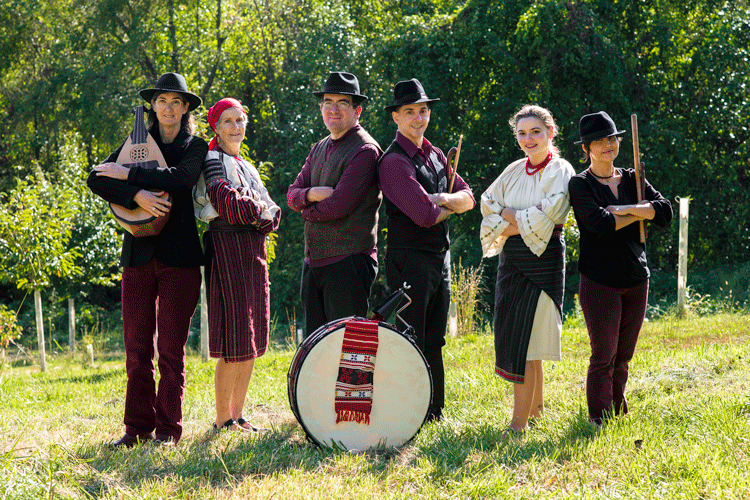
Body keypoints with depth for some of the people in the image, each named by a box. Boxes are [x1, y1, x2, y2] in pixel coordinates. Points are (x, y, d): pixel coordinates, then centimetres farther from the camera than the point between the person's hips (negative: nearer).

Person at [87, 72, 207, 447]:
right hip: (139, 254, 2)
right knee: (137, 348, 1)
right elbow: (96, 179, -1)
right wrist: (136, 195, -17)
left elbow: (180, 178, -15)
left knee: (171, 348, -2)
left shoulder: (195, 147, 7)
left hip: (178, 255, -2)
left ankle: (167, 429, 4)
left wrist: (128, 174, -13)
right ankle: (138, 427, 9)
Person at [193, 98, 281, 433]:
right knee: (234, 343, -10)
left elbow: (272, 212, 11)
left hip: (253, 251, 8)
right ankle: (222, 420, -4)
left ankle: (237, 415, 14)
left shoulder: (247, 167, 21)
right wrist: (257, 212, -6)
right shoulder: (214, 161, -3)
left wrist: (261, 216, -9)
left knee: (251, 342, 8)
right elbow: (225, 203, -19)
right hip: (227, 250, -8)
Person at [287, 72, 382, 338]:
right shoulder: (319, 149, 17)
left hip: (349, 262, -8)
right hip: (314, 262, 8)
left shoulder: (365, 151, -11)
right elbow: (292, 194, 11)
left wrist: (307, 211, 0)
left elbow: (339, 206, -18)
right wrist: (312, 194, -11)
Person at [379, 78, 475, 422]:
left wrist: (444, 198, -9)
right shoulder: (394, 161, -13)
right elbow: (424, 215, -21)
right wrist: (450, 208, -2)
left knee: (434, 342, 13)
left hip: (440, 258, 8)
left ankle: (435, 413, 21)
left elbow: (468, 199, 10)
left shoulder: (435, 155, 15)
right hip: (410, 261, -8)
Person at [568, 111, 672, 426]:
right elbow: (599, 223, -20)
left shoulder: (632, 179, 11)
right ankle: (599, 421, 2)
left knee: (623, 356, 10)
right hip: (600, 281, -5)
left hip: (636, 279, 5)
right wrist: (640, 213, -8)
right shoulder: (580, 184, -3)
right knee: (603, 356, -5)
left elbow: (665, 213, -2)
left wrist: (624, 209, -13)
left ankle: (619, 414, 20)